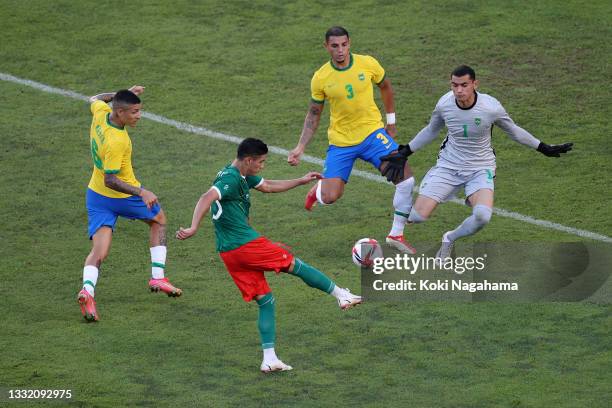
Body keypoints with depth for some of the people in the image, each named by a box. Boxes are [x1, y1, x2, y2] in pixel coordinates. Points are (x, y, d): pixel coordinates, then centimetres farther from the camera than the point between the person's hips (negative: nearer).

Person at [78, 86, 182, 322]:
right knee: (158, 220, 23)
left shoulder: (100, 113, -10)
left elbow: (94, 100, 16)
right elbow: (110, 180, -32)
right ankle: (158, 277, 21)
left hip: (96, 195, 7)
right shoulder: (116, 142, -33)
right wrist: (141, 193, -39)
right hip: (121, 196, -7)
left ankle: (87, 290, -30)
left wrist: (126, 93, 19)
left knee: (99, 252, -2)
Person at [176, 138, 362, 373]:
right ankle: (341, 295, 21)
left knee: (265, 301, 10)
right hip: (245, 245, -10)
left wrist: (301, 181, 33)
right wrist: (193, 228, -41)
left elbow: (268, 186, 33)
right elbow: (207, 198, -31)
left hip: (229, 252, 10)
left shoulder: (243, 176, 17)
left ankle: (269, 359, 5)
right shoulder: (231, 179, -15)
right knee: (296, 266, 7)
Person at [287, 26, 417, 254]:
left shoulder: (367, 64, -9)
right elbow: (313, 114, 4)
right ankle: (317, 189, 32)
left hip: (372, 132, 1)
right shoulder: (320, 78, -9)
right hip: (340, 141, -1)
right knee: (330, 197, -9)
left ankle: (396, 235, 0)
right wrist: (300, 148, -2)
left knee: (405, 179, -17)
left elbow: (385, 87, 12)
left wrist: (391, 121, 14)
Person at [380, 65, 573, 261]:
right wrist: (404, 153, 12)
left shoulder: (491, 107, -19)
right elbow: (431, 130, 11)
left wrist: (544, 148, 7)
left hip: (481, 169, -1)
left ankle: (450, 239, 1)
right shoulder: (444, 104, -12)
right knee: (416, 217, -15)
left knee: (482, 216, -30)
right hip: (448, 165, 1)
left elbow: (513, 131, 2)